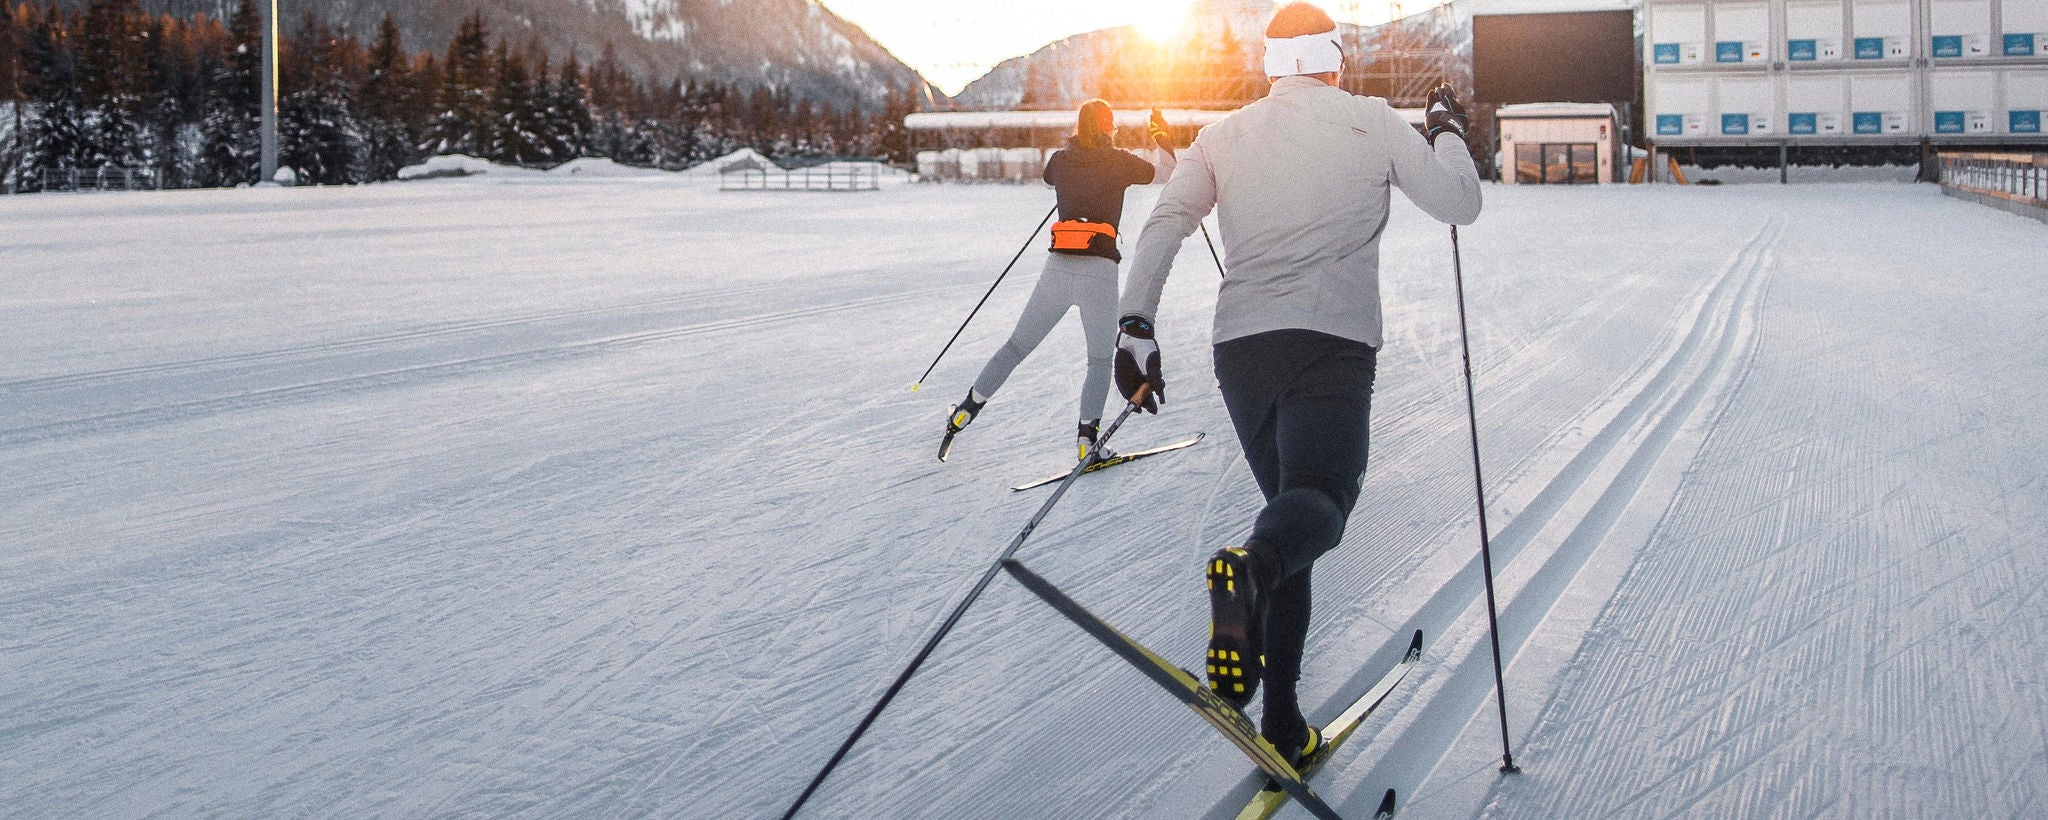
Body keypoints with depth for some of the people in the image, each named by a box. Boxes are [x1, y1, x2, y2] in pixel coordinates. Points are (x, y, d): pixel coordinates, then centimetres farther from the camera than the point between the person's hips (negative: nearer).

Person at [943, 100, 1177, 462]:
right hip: (1099, 269, -3)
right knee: (1100, 359, 9)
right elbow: (1165, 174, 15)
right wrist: (1164, 139, 30)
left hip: (1059, 265, 3)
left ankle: (968, 408, 20)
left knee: (1018, 345, 16)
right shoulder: (1119, 162, 0)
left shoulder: (1061, 160, 8)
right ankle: (1087, 436, -3)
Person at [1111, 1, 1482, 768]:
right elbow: (1460, 204, 11)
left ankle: (1281, 728, 9)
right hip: (1334, 344, -4)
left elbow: (1164, 224, 1)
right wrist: (1448, 131, 29)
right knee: (1316, 501, -14)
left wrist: (1135, 327, -3)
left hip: (1242, 345, 4)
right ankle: (1250, 568, -54)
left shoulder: (1225, 135, 14)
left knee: (1291, 504, 15)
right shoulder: (1371, 121, 7)